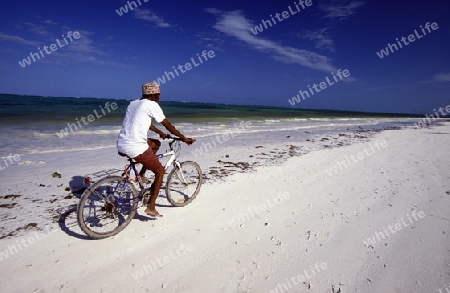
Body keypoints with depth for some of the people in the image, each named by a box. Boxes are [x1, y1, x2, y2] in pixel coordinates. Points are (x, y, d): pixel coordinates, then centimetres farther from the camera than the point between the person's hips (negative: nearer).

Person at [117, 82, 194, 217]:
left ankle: (141, 174, 26)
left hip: (121, 146, 8)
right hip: (136, 148, -8)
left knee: (156, 144, 29)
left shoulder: (133, 103, 19)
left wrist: (160, 133, 41)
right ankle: (151, 207, 9)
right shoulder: (151, 105, -5)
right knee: (160, 171, 10)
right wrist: (184, 138, 10)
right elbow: (168, 125, 0)